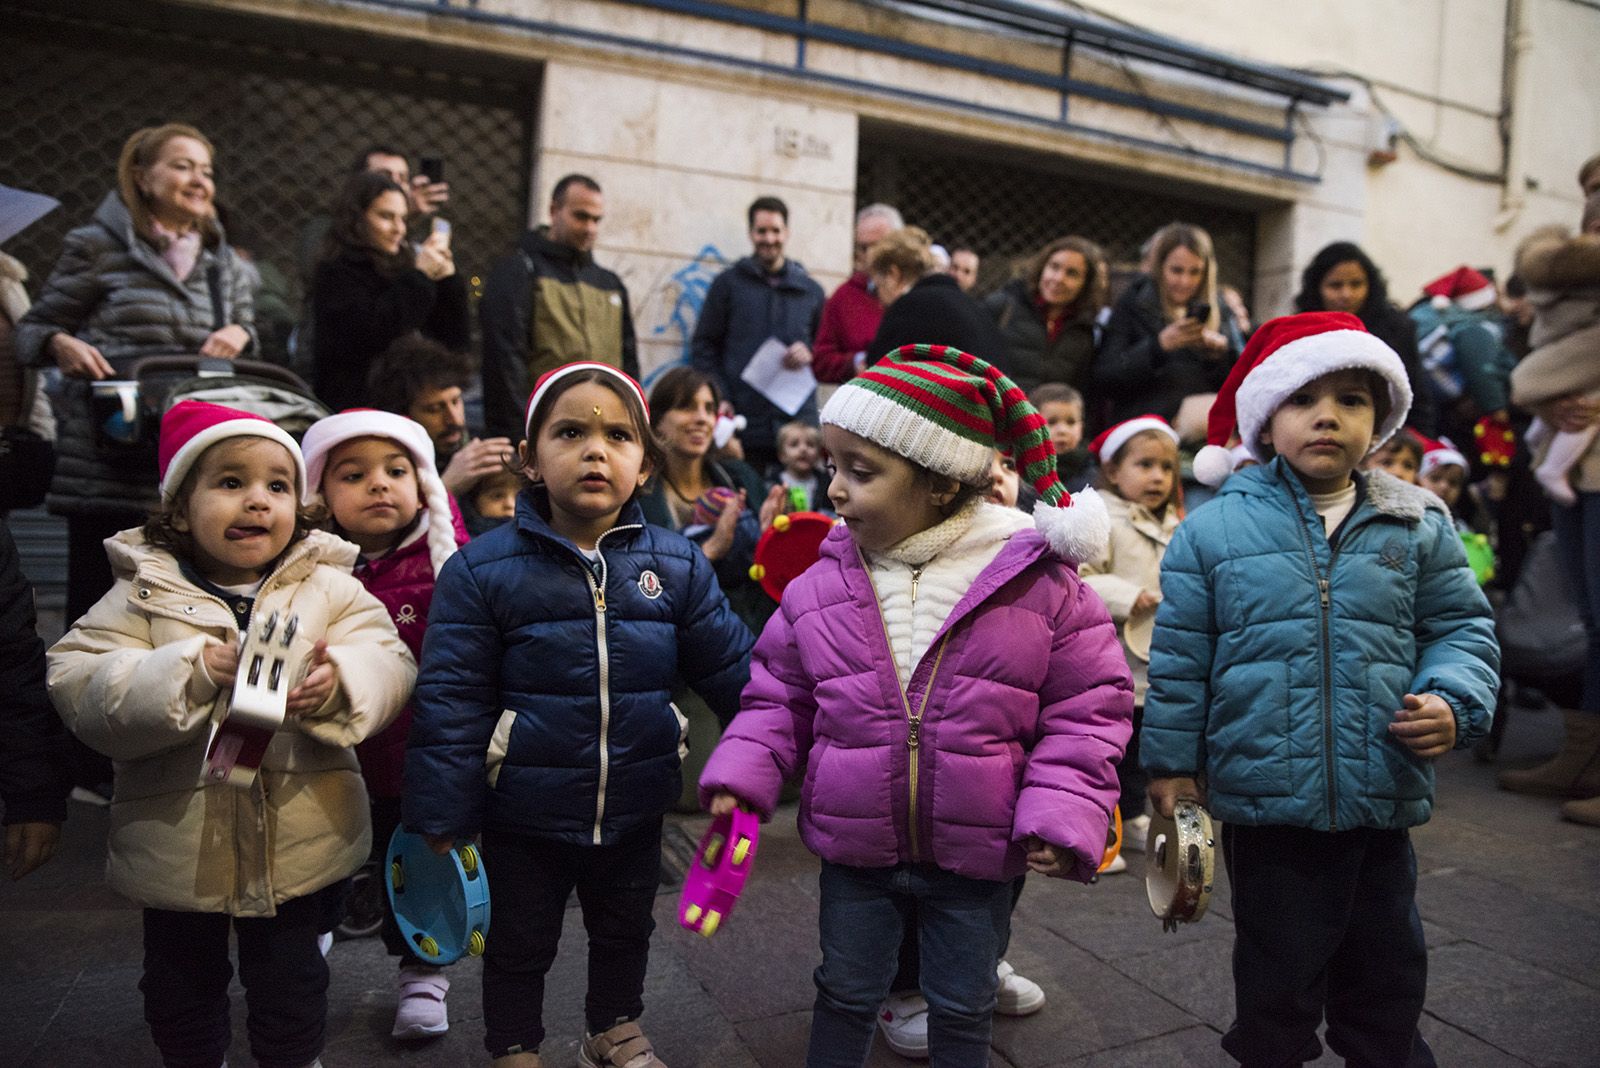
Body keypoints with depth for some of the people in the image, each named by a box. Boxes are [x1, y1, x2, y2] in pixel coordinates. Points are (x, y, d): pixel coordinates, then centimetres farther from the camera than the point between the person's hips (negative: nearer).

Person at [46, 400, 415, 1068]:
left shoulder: (329, 588, -3)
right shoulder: (144, 594, -5)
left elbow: (390, 663, -9)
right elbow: (77, 686, -12)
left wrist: (341, 681, -30)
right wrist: (187, 674, -25)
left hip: (301, 841, 0)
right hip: (177, 844, 1)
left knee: (292, 983, 18)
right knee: (181, 983, 22)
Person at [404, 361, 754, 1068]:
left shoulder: (679, 567, -7)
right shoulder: (482, 570, -14)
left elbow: (734, 673, -1)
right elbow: (451, 700, -11)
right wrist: (443, 815, -10)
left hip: (635, 811, 3)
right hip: (524, 816, -2)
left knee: (625, 931, 26)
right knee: (520, 945, 20)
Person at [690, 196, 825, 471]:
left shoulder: (810, 291, 17)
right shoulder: (728, 283, 9)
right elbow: (703, 347, 6)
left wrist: (809, 354, -1)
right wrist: (720, 398, -6)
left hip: (799, 421, 2)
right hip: (744, 421, -2)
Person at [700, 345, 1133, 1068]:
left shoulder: (1037, 582, -14)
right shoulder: (822, 585, -7)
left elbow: (1088, 707, -6)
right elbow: (779, 693, 4)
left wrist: (1063, 813, -15)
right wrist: (743, 775, -9)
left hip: (978, 855, -1)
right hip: (854, 847, 2)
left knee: (963, 1008, 21)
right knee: (845, 993, 21)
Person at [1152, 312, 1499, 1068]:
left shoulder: (1417, 526, 2)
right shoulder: (1213, 528, -5)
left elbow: (1461, 627, 10)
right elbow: (1179, 657, -1)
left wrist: (1453, 702, -10)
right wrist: (1170, 762, 1)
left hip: (1384, 802, 3)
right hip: (1264, 803, -2)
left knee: (1389, 974, 20)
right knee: (1277, 978, 14)